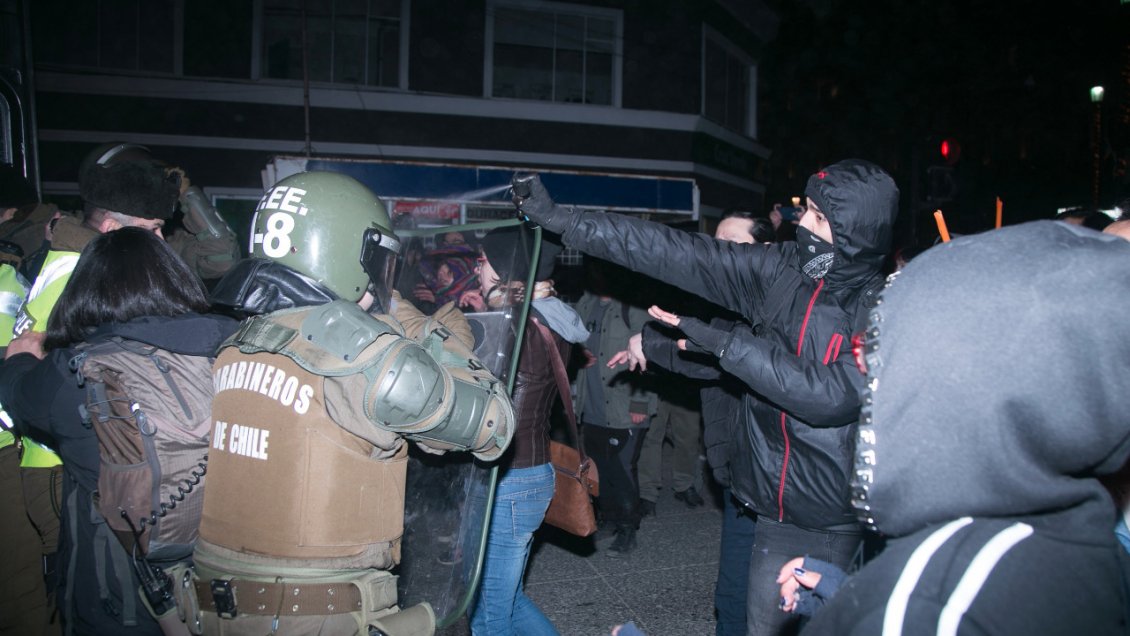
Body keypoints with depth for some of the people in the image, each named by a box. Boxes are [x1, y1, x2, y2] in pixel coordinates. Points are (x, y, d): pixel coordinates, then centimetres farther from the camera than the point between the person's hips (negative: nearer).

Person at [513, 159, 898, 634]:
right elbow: (676, 253, -4)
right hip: (776, 513, 4)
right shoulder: (782, 269, -1)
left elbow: (827, 395, -26)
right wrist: (561, 218, -5)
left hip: (837, 524, -4)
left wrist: (724, 343, -21)